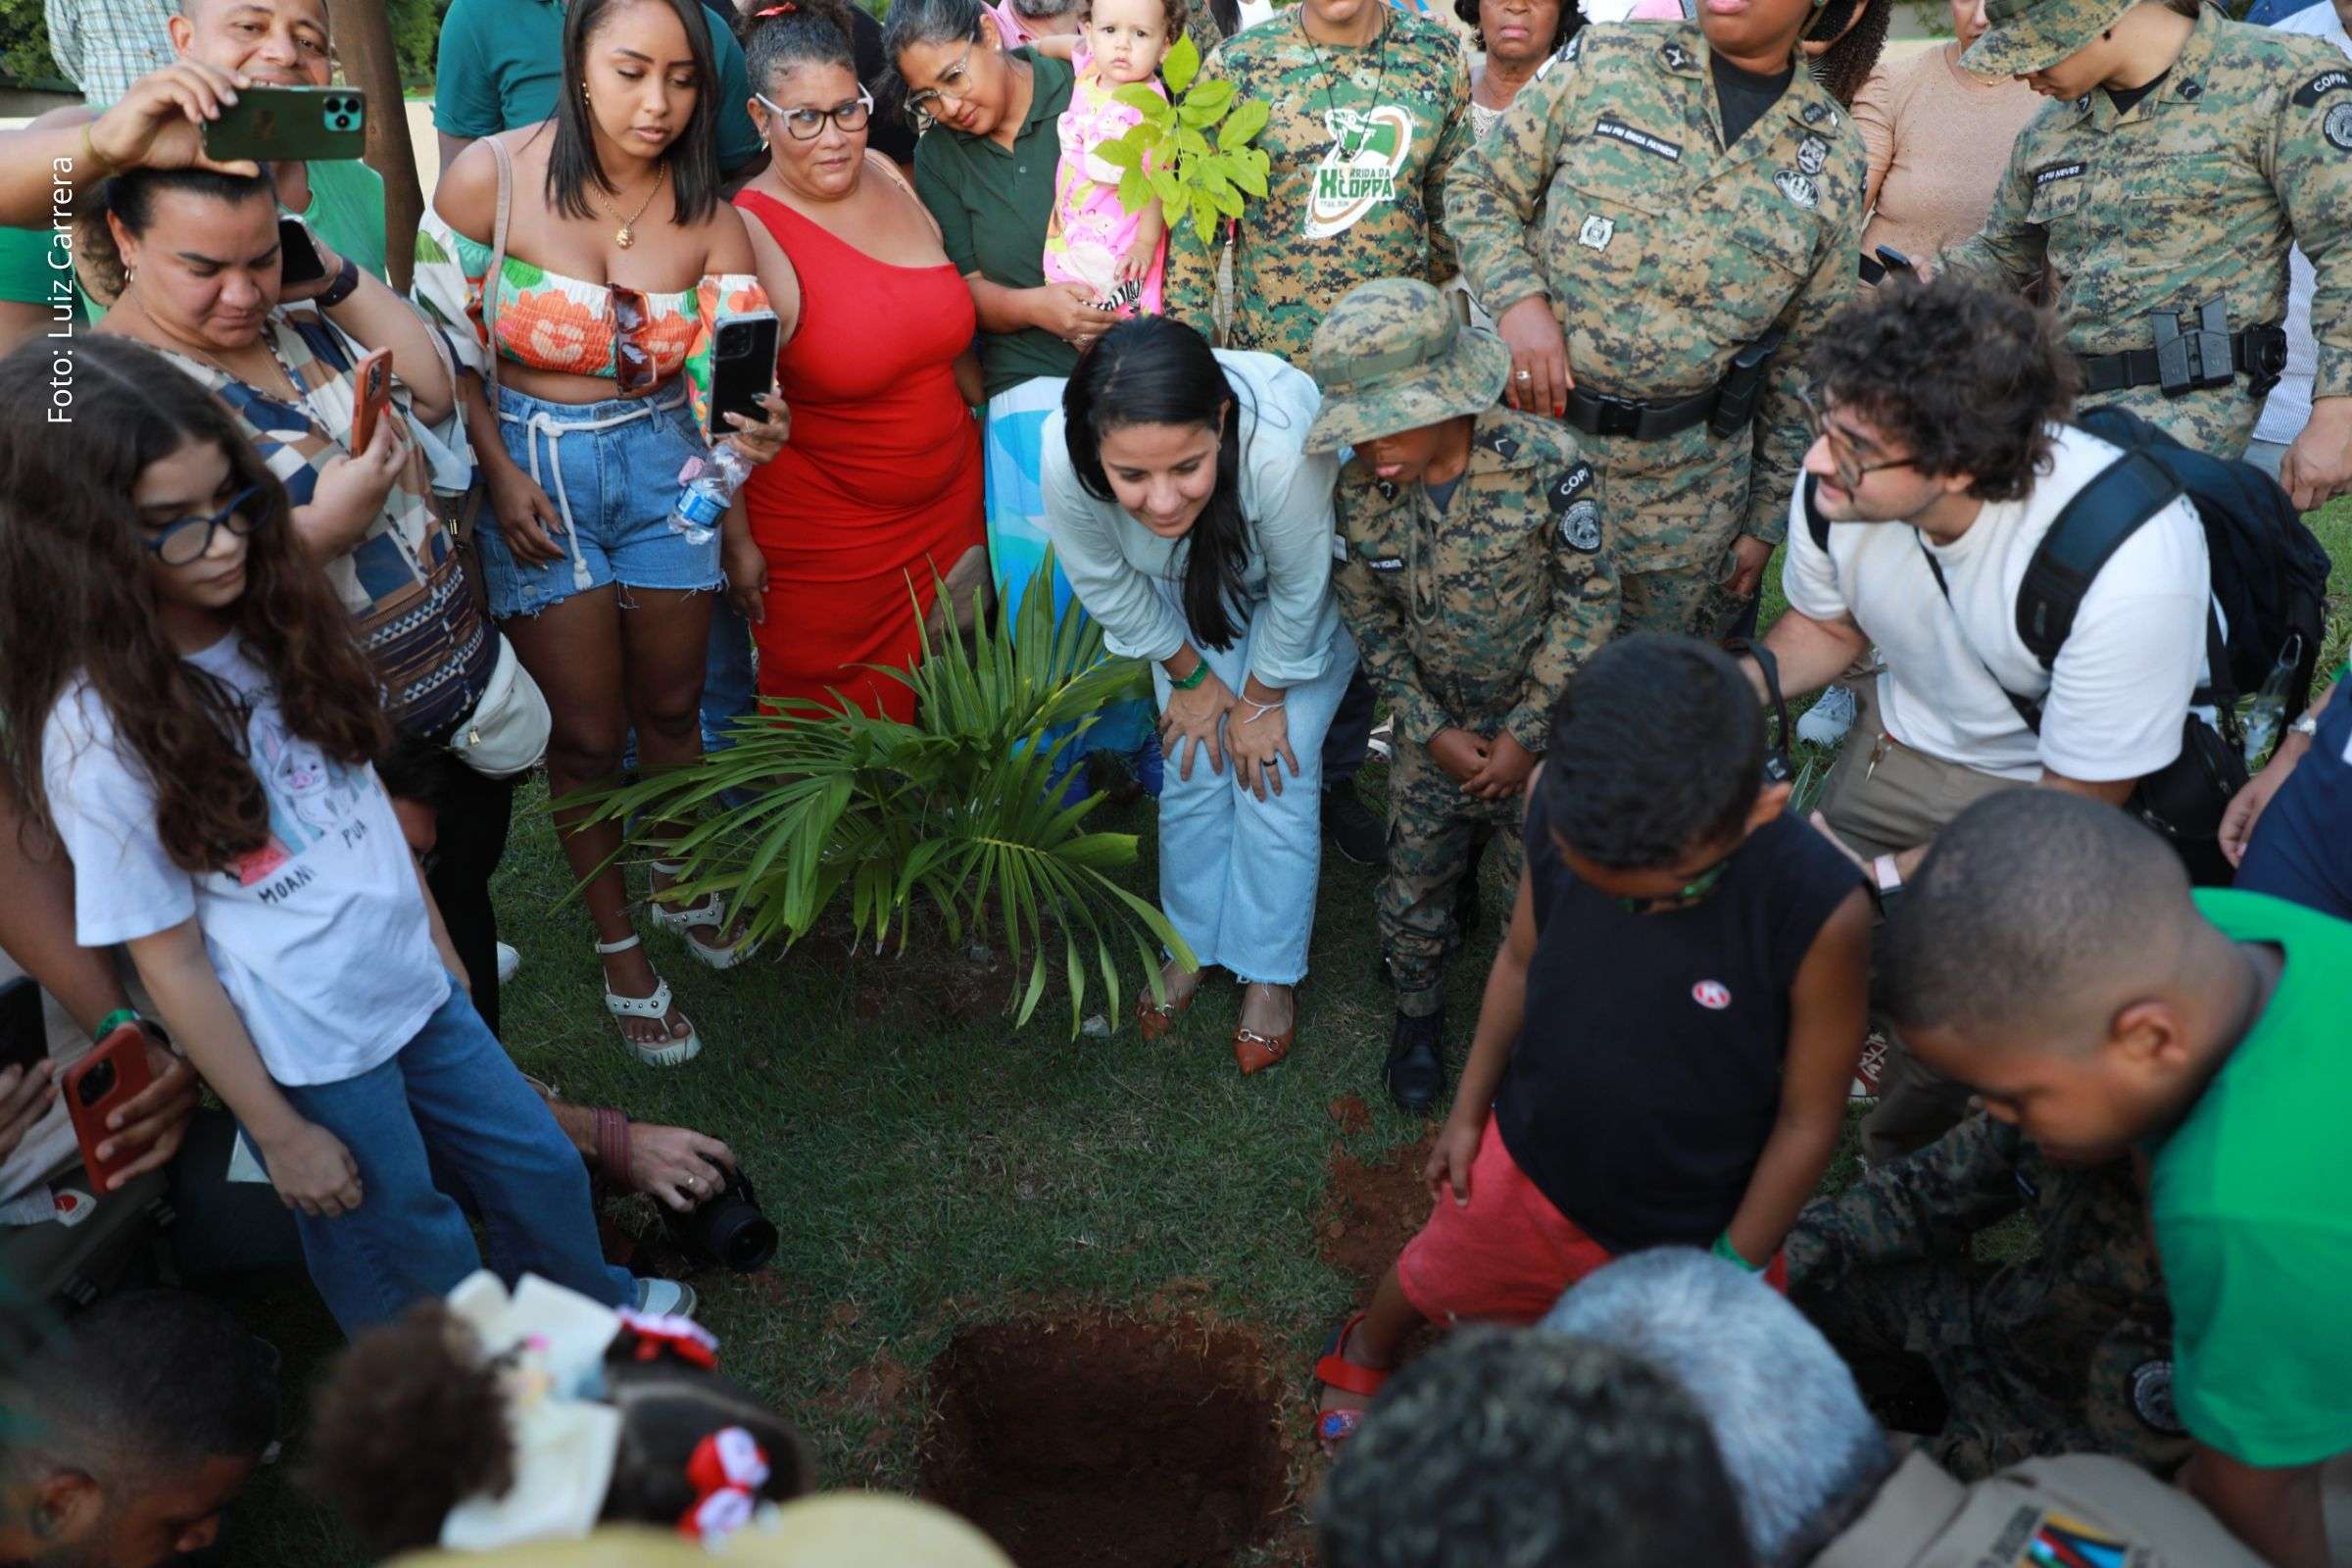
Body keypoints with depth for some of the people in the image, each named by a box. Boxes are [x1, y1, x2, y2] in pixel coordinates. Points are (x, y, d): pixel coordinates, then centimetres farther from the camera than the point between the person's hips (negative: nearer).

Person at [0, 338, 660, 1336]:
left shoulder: (272, 626, -2)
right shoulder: (100, 733, -21)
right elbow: (171, 960, -15)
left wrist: (438, 941, 12)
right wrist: (279, 1131, -10)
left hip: (416, 987, 6)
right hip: (309, 1059, -6)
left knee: (541, 1172, 22)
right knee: (417, 1271, 15)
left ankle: (604, 1317, 50)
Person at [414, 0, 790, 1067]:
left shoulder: (709, 216, -7)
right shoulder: (489, 178, -13)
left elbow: (727, 376, -11)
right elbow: (444, 343, -5)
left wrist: (750, 429, -34)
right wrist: (500, 475, -11)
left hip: (663, 465, 2)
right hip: (533, 467, -2)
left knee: (671, 707, 14)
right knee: (586, 734, 3)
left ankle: (677, 890, 40)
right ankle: (618, 950, 22)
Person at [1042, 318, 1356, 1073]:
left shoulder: (1281, 452, -47)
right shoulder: (1064, 459, -38)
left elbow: (1298, 593, -26)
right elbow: (1109, 585, -15)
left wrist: (1261, 698, -10)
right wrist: (1190, 677, -3)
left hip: (1303, 591, -2)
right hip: (1184, 593, 3)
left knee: (1273, 775, -3)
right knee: (1193, 768, 6)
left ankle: (1269, 970, 20)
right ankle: (1192, 943, 31)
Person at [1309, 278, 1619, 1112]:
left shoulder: (1545, 463, -25)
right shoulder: (1358, 487, -17)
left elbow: (1588, 603, -15)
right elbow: (1367, 616, -3)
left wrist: (1527, 734, -14)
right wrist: (1432, 730, -7)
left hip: (1543, 721, -2)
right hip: (1436, 726, 2)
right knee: (1414, 884, 11)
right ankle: (1418, 1012, 39)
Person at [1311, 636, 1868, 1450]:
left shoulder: (1820, 913, -35)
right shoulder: (1557, 803, -26)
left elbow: (1807, 1121, -20)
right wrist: (1468, 1111, 4)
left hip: (1692, 1227, -3)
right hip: (1527, 1160, 3)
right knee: (1435, 1280, 30)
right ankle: (1364, 1353, 63)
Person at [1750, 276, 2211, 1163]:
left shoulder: (2127, 567, -36)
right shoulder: (1838, 480, -22)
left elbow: (2074, 812, -22)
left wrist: (1886, 874, -26)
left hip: (2078, 780, -5)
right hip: (1909, 738, 5)